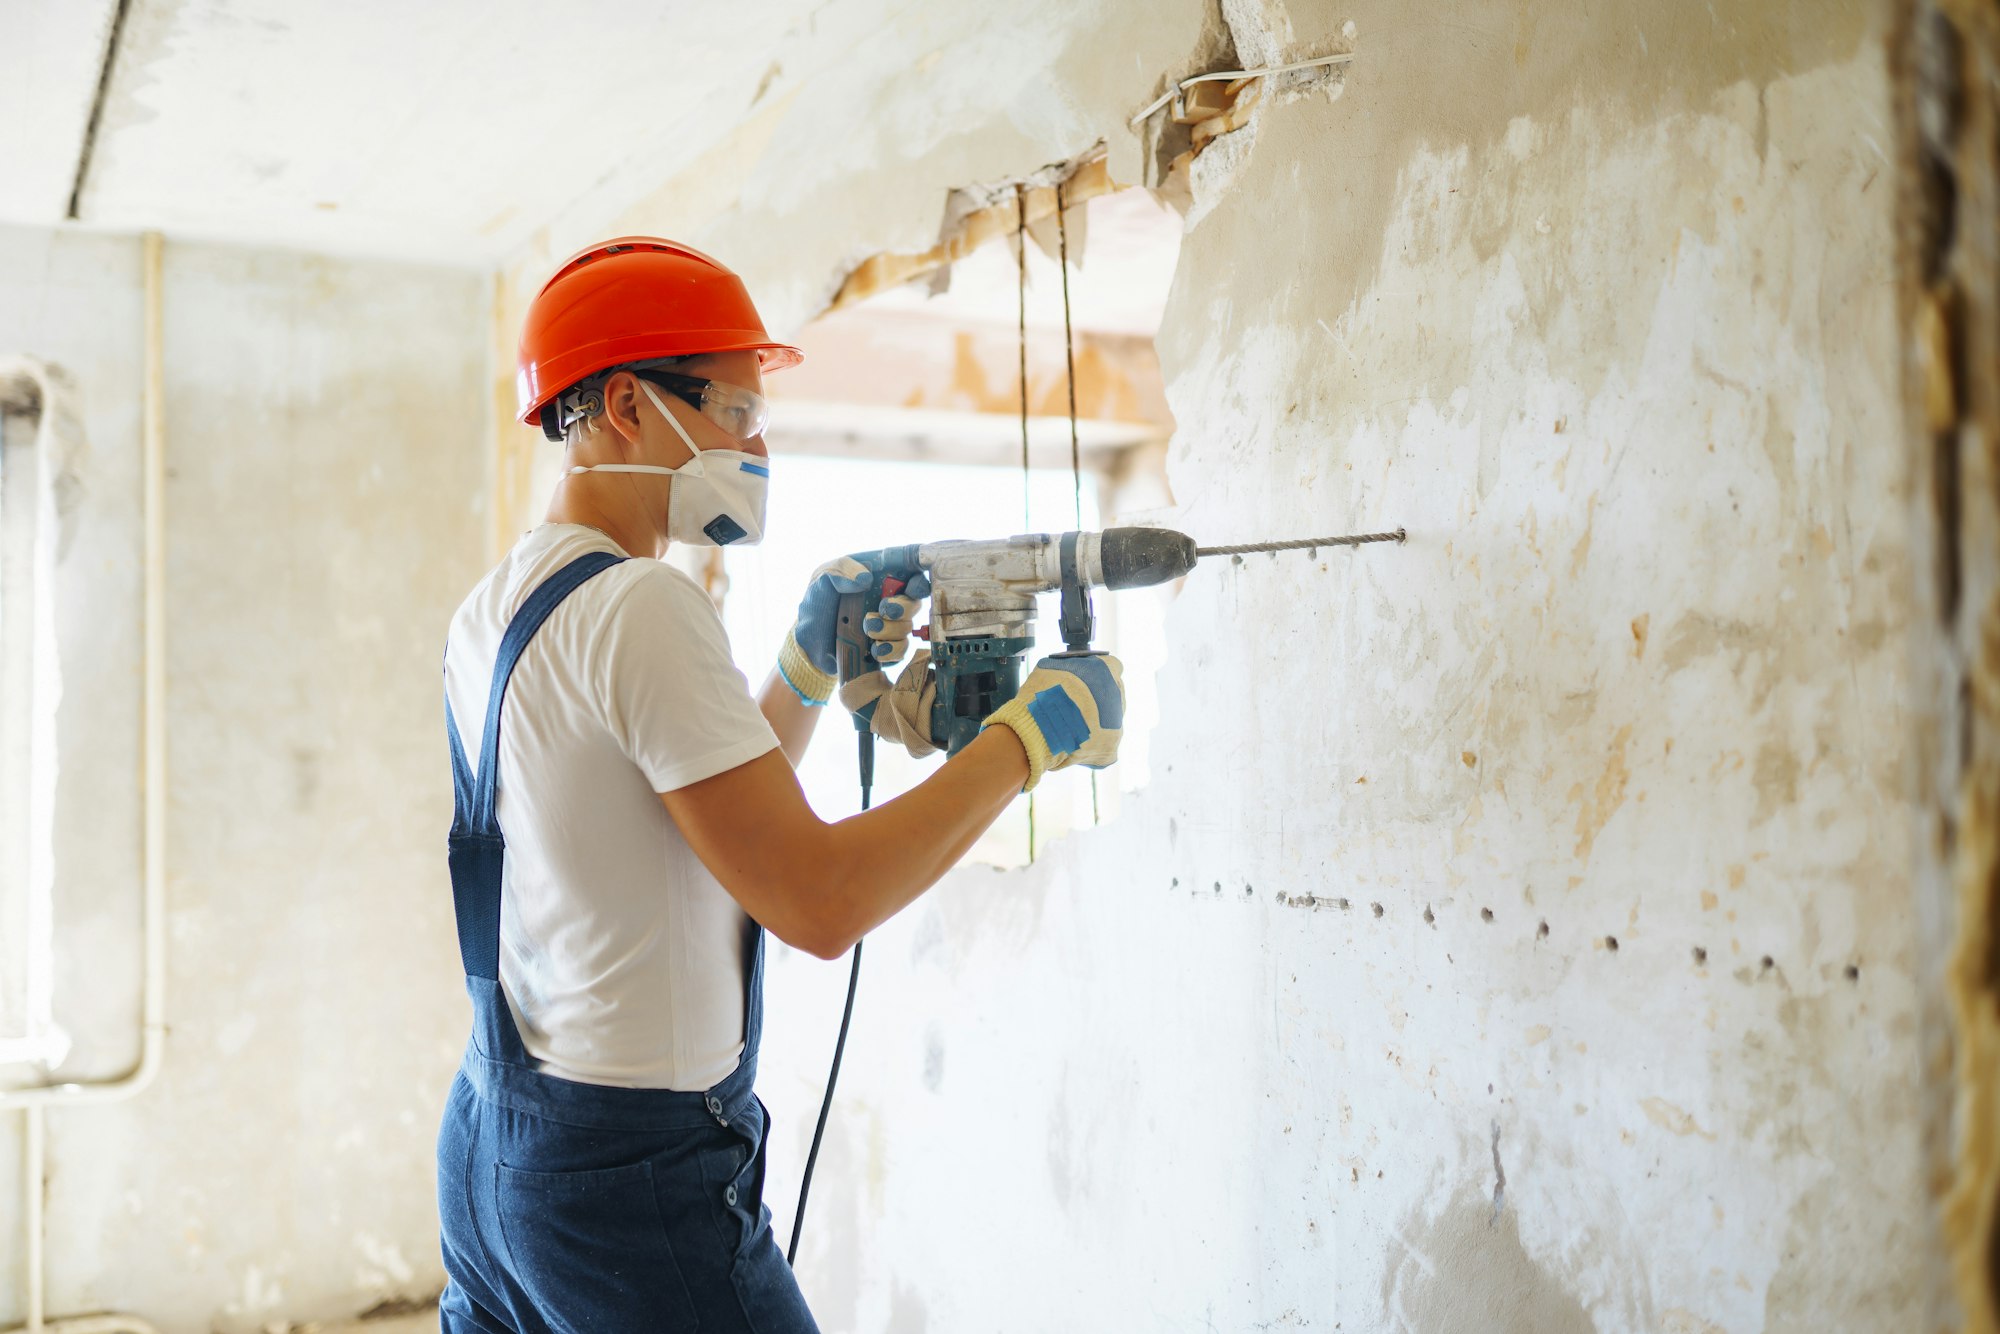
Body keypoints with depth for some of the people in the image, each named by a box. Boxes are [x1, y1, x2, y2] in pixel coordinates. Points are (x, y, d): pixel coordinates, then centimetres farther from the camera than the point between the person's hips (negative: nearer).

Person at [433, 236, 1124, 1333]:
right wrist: (1027, 738, -14)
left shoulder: (493, 607, 10)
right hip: (633, 1170, -9)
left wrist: (807, 668, 8)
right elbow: (817, 901, -23)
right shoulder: (639, 605, -19)